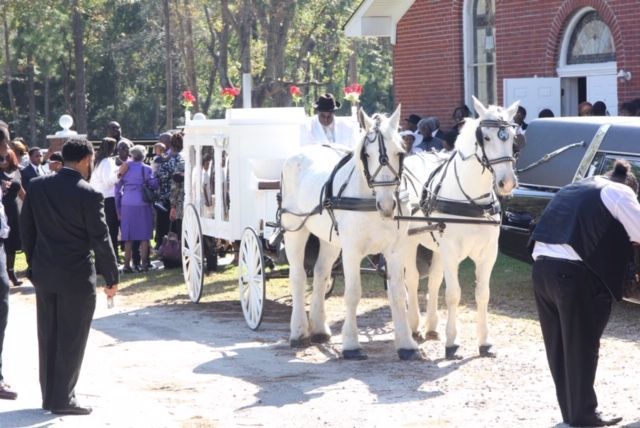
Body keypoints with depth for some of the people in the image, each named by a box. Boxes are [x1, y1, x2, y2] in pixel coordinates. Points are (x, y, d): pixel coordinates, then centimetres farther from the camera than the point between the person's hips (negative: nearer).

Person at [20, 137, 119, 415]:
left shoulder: (37, 186, 0)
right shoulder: (89, 195, -15)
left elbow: (26, 228, 7)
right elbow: (101, 240, -12)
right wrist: (112, 278, -3)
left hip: (44, 274, 6)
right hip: (77, 276, -5)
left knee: (48, 337, 13)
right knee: (71, 339, 3)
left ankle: (48, 395, 19)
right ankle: (63, 399, 6)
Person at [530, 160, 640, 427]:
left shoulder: (574, 188, 25)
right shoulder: (618, 192, 4)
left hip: (542, 267, 7)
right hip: (574, 273, -7)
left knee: (558, 346, 15)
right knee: (582, 347, 5)